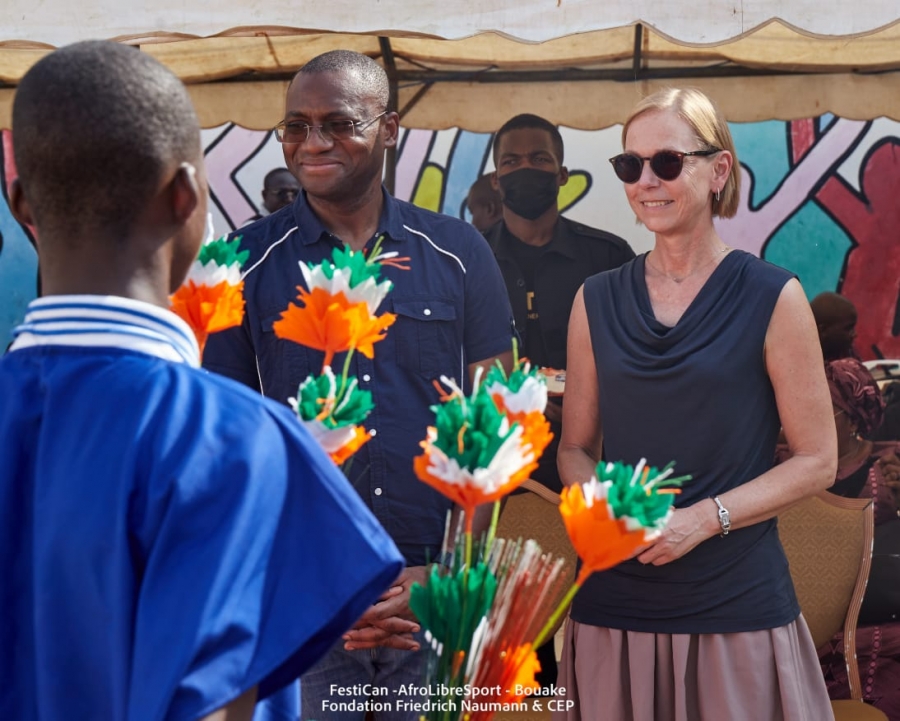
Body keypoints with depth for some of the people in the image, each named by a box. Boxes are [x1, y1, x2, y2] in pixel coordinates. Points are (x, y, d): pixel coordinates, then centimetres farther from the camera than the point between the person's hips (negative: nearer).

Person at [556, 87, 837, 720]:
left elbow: (816, 461, -2)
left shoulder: (771, 298, -3)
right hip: (615, 601, 3)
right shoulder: (598, 301, 7)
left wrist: (704, 518, -14)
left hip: (738, 604, -3)